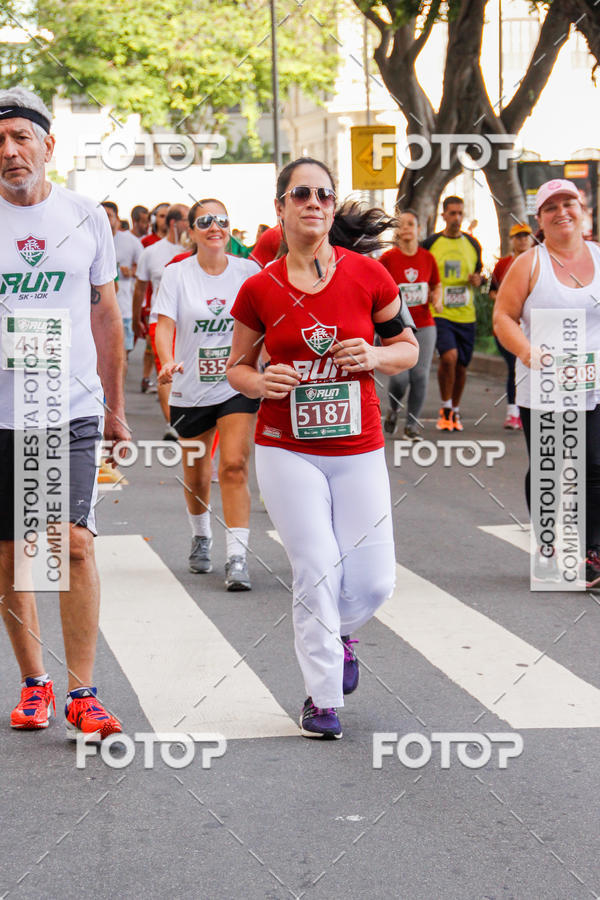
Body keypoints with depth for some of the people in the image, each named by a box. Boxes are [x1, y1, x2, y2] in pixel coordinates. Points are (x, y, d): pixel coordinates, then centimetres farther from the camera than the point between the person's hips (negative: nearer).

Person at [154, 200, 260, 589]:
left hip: (238, 386, -1)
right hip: (191, 390, 1)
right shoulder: (177, 275, -3)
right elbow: (165, 324, -14)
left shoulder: (248, 271, 0)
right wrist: (168, 362, -32)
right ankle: (201, 538, 41)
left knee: (234, 466, -15)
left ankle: (238, 557, -15)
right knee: (196, 475, 13)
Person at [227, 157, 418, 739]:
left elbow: (408, 347, 9)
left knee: (374, 580, 0)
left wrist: (373, 356, -12)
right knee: (317, 571, -6)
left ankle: (339, 632, 35)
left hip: (358, 450, 1)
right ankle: (322, 698, 9)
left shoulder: (368, 275, -2)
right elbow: (236, 367, 10)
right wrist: (260, 381, -12)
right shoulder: (260, 289, -2)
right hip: (287, 451, -1)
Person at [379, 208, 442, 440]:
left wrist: (437, 300, 0)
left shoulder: (428, 258, 5)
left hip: (424, 325, 3)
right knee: (400, 376, -11)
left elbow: (436, 286, 20)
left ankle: (412, 425, 10)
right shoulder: (388, 258, -3)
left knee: (420, 375, -3)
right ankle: (393, 409, 22)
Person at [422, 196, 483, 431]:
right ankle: (445, 409, -5)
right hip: (439, 313, -4)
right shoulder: (430, 243, 0)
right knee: (449, 356, -22)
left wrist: (477, 280, -1)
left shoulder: (472, 244, 9)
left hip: (465, 314, 4)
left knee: (461, 366, 8)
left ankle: (455, 411, 27)